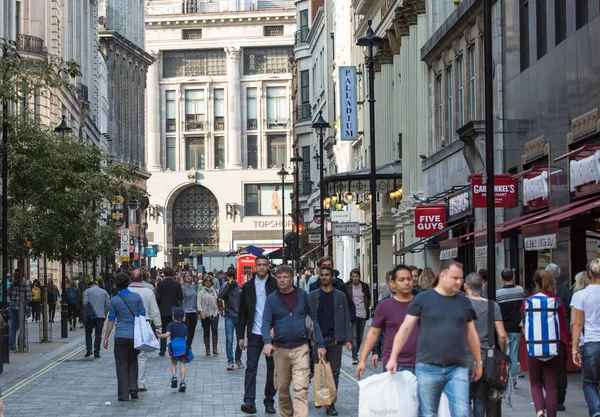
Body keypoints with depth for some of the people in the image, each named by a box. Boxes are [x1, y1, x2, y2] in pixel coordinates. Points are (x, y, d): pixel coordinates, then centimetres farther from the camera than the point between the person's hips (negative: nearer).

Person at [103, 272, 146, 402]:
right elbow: (142, 316, 4)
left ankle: (124, 394, 3)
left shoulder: (114, 300, -3)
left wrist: (106, 337, 8)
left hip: (121, 337, -2)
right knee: (132, 362, 18)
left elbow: (111, 320, 0)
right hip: (135, 336, 2)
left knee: (122, 365, 5)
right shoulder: (137, 297, 0)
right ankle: (133, 388, 4)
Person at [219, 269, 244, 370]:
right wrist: (228, 284, -19)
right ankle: (230, 361, -5)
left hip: (240, 317, 2)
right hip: (229, 317, -2)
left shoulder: (241, 288, 4)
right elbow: (221, 295, -19)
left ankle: (238, 359, 24)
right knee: (229, 340, -9)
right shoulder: (226, 287, 1)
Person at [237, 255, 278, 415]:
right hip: (255, 334, 1)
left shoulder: (275, 285, 0)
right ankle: (249, 401, -11)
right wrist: (241, 336, 4)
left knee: (272, 369, 6)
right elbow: (242, 314, 9)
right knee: (251, 367, -7)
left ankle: (269, 402, 15)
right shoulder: (248, 286, 6)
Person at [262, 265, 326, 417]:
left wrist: (320, 344, 2)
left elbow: (314, 319, 5)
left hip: (300, 348, -2)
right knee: (282, 388, 13)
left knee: (301, 388, -11)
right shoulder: (271, 299, -1)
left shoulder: (303, 296, -1)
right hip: (280, 349, 2)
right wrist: (267, 342, -26)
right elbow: (266, 322, -7)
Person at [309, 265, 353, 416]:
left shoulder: (340, 296, 6)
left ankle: (331, 403, 1)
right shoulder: (313, 296, 6)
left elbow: (346, 318, 5)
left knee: (334, 372, -1)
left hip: (335, 339, 0)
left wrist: (348, 339, -3)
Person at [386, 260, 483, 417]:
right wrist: (393, 358, -5)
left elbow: (471, 335, 18)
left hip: (457, 369, 2)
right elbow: (405, 329, 0)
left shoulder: (464, 302, 10)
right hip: (428, 368, -2)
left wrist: (478, 363, 21)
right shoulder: (423, 299, 0)